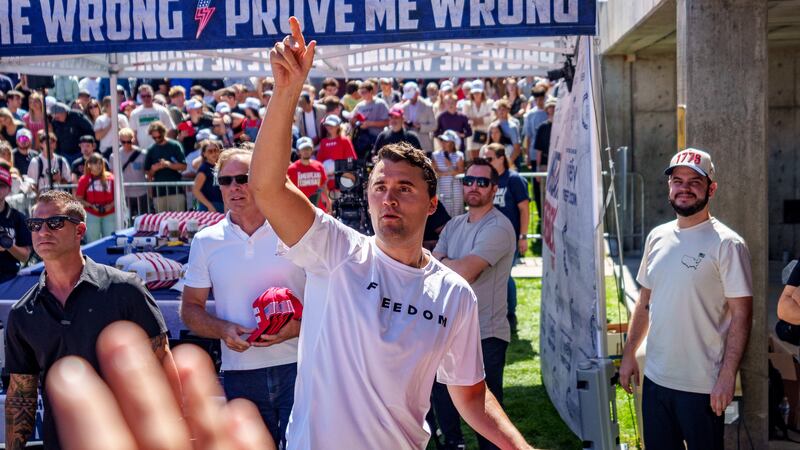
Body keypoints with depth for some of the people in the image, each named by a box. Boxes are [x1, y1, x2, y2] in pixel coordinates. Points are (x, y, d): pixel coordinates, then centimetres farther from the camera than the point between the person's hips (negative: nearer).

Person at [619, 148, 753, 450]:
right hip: (655, 379, 6)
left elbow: (741, 314, -12)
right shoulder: (657, 237, 8)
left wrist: (727, 376, -17)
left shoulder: (726, 244, -11)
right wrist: (629, 354, 14)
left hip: (703, 386, -6)